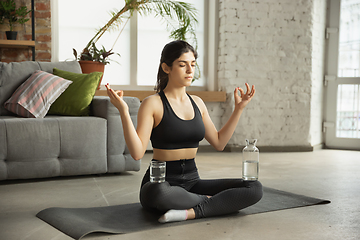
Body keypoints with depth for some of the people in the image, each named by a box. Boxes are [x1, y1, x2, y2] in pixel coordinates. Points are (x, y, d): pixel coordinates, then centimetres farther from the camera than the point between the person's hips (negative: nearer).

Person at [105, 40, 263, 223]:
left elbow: (219, 142, 18)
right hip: (161, 181, -5)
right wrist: (123, 111, -25)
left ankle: (191, 212, -24)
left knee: (255, 189, -14)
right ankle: (207, 201, -15)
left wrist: (239, 108, 16)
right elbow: (137, 152, -16)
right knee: (158, 193, -43)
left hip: (192, 181, 5)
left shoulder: (197, 103, 12)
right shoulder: (153, 104, -7)